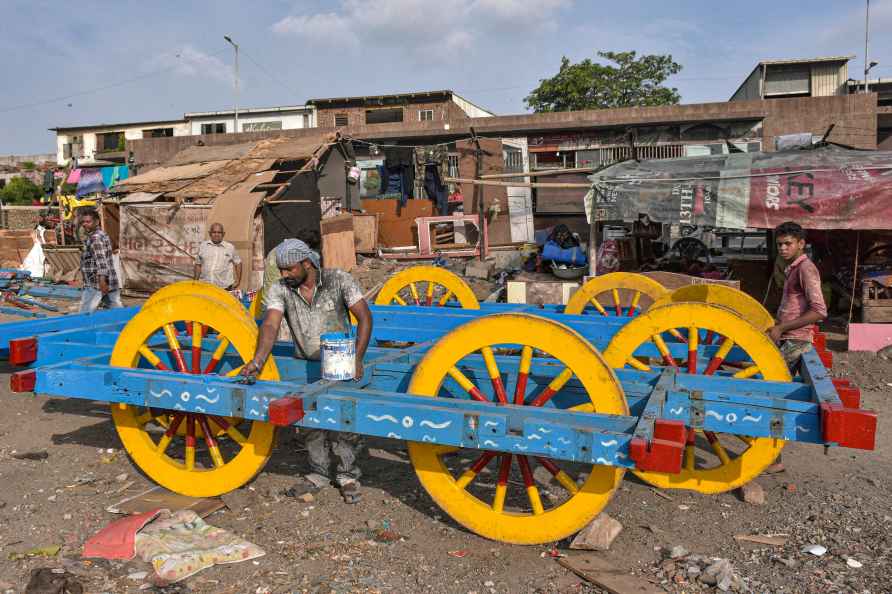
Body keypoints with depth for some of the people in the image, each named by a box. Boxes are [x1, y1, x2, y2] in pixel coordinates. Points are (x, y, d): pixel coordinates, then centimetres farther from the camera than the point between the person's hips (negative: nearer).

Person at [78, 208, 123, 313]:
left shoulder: (95, 238, -12)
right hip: (111, 283, 10)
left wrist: (102, 279, -32)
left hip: (95, 284, -10)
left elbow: (101, 260, -24)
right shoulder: (102, 234, 18)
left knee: (85, 315, -5)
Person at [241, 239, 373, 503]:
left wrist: (357, 358, -23)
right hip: (306, 365, 3)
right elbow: (270, 325, -19)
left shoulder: (338, 280, -11)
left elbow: (365, 317, -14)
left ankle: (347, 475, 5)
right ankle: (319, 473, 18)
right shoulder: (279, 290, -6)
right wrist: (257, 361, -35)